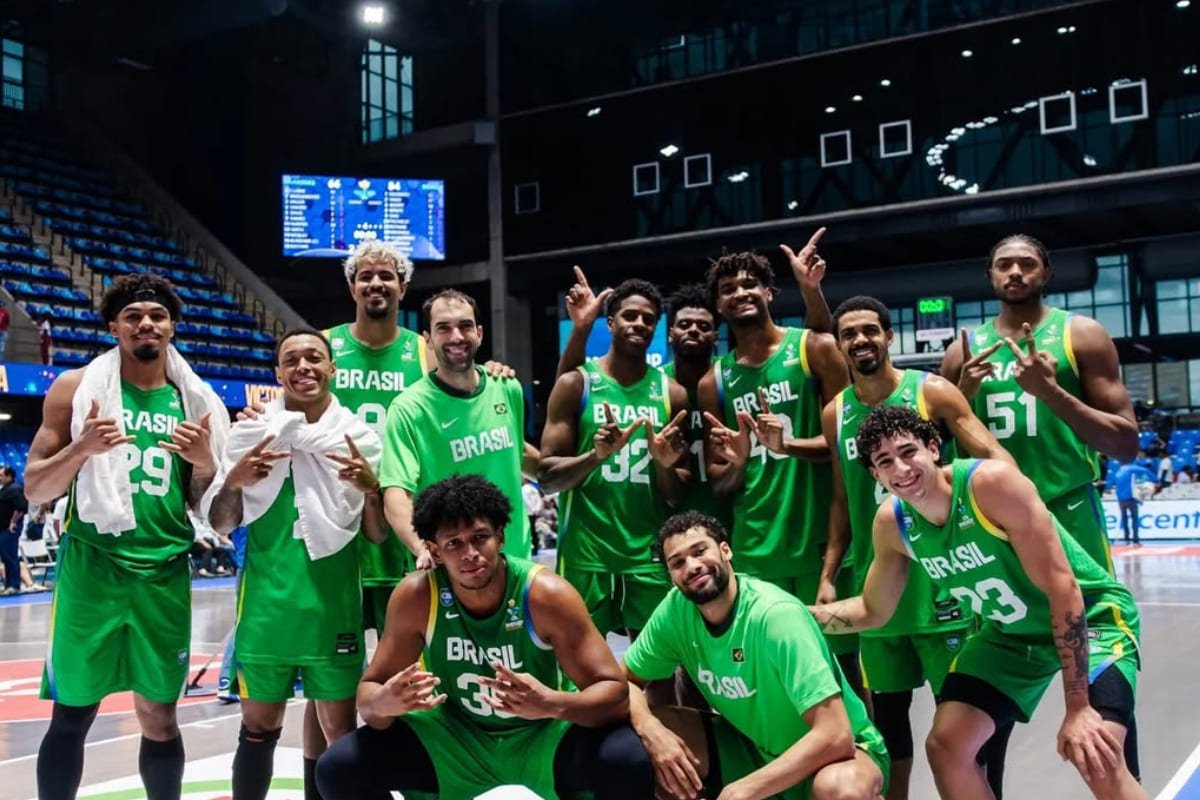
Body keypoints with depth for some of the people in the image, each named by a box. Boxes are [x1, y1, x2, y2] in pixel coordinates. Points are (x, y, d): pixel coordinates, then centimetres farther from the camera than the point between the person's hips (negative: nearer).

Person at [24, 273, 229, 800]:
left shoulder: (194, 401, 8)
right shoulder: (76, 388, 1)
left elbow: (208, 509, 10)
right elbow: (34, 491, 0)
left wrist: (205, 464, -10)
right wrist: (82, 447, -17)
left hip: (164, 574, 2)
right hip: (91, 569, -2)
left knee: (159, 718, 9)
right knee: (72, 714, 5)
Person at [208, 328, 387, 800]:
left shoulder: (360, 437, 1)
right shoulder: (252, 433, 3)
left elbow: (377, 535, 2)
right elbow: (221, 526, 6)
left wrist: (372, 489, -17)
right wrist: (234, 481, -13)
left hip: (332, 608, -1)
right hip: (266, 606, 1)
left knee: (341, 737, 4)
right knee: (258, 729, 12)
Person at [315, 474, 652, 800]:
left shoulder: (545, 594, -24)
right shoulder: (416, 596, -18)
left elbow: (616, 692, -22)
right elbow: (370, 690, -10)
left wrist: (553, 704, -43)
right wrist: (385, 702, -35)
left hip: (544, 738, -2)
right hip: (453, 738, 3)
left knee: (630, 763, -31)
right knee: (338, 768, -15)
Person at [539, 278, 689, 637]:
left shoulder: (672, 393, 6)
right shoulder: (575, 384, 0)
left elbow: (679, 497, 8)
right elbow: (546, 477, -5)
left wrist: (665, 465, -13)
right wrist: (595, 455, -21)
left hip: (650, 554, 2)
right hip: (585, 552, -2)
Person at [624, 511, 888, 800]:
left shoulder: (776, 614, -28)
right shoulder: (675, 608, -11)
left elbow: (835, 736, -32)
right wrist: (651, 731, -22)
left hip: (834, 751, -5)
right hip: (755, 746, 6)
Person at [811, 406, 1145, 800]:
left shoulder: (992, 482, -31)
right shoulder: (891, 523, -12)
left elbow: (1061, 585, -29)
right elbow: (873, 611, 5)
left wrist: (1077, 708, -29)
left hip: (1090, 615, -6)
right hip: (1010, 632, 6)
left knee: (1099, 761, -25)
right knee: (945, 746, -1)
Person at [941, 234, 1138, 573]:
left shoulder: (1081, 334, 1)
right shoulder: (964, 350, 9)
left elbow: (1126, 444, -6)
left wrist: (1051, 392, -19)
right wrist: (962, 395, -6)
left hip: (1069, 513, -2)